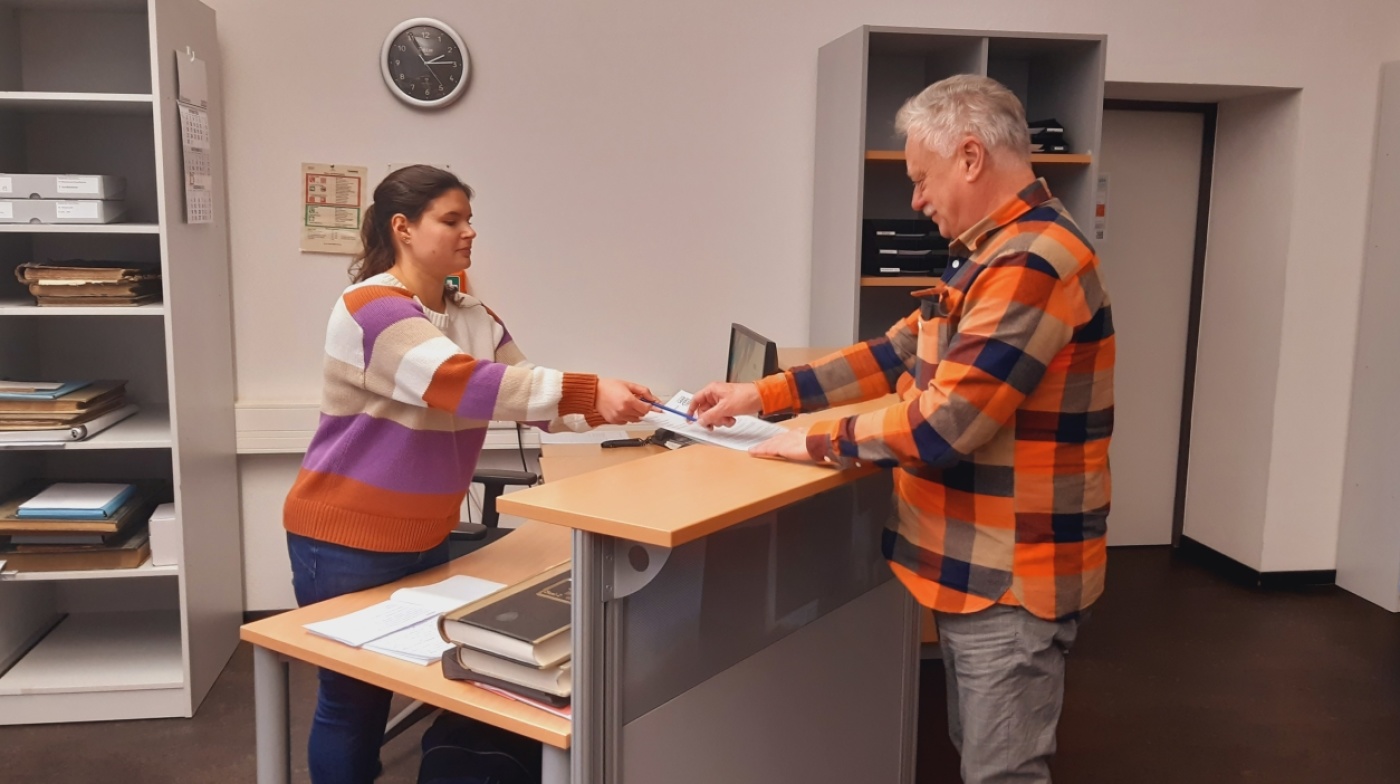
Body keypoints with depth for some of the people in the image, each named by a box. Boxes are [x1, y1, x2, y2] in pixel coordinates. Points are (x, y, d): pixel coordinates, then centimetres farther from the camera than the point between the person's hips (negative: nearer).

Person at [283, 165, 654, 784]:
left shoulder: (476, 320, 6)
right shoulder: (370, 308, -19)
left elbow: (526, 395, 0)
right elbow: (460, 384, -32)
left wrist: (610, 408, -16)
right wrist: (587, 391, -35)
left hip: (424, 539, 8)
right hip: (345, 542, -7)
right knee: (353, 698, 5)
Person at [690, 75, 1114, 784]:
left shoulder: (1033, 263, -24)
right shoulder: (997, 253, 13)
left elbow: (946, 423, -28)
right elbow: (898, 353, 12)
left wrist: (820, 442, -14)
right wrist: (763, 395, 6)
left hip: (1011, 581, -10)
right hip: (975, 566, 10)